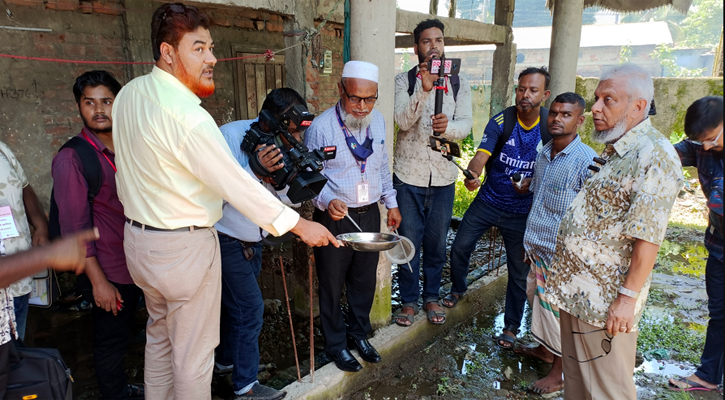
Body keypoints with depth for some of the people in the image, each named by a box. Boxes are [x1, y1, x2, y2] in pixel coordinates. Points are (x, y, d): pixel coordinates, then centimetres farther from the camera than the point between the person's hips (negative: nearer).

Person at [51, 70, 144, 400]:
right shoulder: (71, 158, -15)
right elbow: (75, 227, -17)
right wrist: (98, 282, -18)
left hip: (134, 267, 7)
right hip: (107, 273, -7)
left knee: (124, 335, 22)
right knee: (111, 342, 8)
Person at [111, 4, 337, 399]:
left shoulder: (129, 94, 2)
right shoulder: (188, 116, -26)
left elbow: (127, 176, 10)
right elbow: (237, 184, -24)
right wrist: (300, 225, -16)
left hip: (138, 236, 9)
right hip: (184, 248, -9)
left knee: (159, 337, 25)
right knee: (194, 356, 9)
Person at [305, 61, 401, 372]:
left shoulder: (378, 121, 3)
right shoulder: (321, 127, -15)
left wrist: (391, 203, 16)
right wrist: (328, 201, -28)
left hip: (369, 214, 5)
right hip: (335, 217, -5)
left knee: (365, 280, 18)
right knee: (332, 284, 9)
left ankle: (359, 334, 40)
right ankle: (336, 344, 30)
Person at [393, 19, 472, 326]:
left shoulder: (458, 84, 5)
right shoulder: (404, 81, -2)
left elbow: (465, 125, -5)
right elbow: (403, 121, -16)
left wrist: (447, 126, -27)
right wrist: (424, 89, -29)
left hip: (443, 176, 2)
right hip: (408, 174, -2)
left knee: (436, 242, 13)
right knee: (409, 240, 7)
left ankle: (432, 297, 32)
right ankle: (409, 300, 24)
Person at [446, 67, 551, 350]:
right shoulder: (500, 121, -12)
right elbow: (481, 155, -24)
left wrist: (531, 182, -20)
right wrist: (472, 175, -46)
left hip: (521, 210, 0)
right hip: (487, 201, 0)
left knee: (519, 271, 5)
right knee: (459, 247, 4)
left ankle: (511, 327, 24)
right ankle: (458, 289, 36)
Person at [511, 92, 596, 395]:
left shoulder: (586, 161, -18)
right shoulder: (544, 154, 6)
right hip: (538, 246, 8)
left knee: (558, 310, 3)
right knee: (539, 300, 21)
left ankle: (560, 374, 20)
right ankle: (545, 349, 43)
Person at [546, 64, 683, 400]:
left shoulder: (654, 156, -17)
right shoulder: (613, 151, 13)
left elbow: (647, 238, -22)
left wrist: (628, 297, -22)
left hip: (604, 301, -9)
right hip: (575, 289, 9)